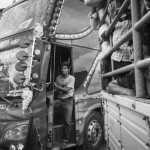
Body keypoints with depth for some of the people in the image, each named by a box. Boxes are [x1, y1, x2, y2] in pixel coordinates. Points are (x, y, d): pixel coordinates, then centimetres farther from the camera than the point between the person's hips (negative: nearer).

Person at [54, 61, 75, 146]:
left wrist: (56, 86, -12)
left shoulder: (71, 78, -2)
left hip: (68, 101, -3)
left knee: (68, 121, -6)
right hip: (59, 100, 4)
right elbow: (56, 90, 14)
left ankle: (65, 140, 5)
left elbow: (66, 90, -11)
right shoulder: (58, 78, 12)